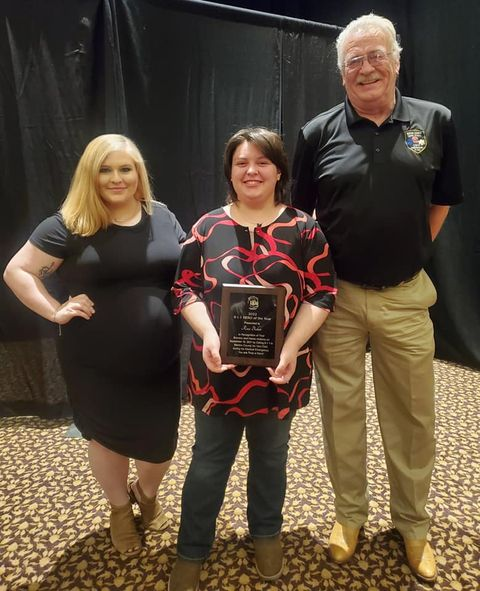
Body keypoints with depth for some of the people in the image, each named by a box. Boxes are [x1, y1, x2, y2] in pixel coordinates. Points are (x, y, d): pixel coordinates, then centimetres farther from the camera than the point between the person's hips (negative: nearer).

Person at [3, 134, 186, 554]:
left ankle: (147, 493, 50)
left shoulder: (162, 217, 3)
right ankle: (120, 508, 48)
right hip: (96, 365, -2)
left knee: (161, 444, 13)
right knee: (108, 439, 17)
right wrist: (56, 312, -12)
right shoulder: (68, 225, -7)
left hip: (160, 361, 3)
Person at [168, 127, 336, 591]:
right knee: (208, 460, 14)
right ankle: (191, 550, 35)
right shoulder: (207, 227, 1)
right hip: (217, 368, 0)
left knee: (270, 456, 21)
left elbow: (321, 294, -5)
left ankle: (266, 533, 46)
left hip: (278, 370, 0)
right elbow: (185, 288, 0)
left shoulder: (303, 230, -2)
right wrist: (208, 335, -16)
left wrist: (292, 346, -18)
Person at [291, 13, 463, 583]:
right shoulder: (318, 132, 1)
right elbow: (297, 212, 6)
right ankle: (349, 513, 34)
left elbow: (440, 202, 12)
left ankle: (413, 524, 35)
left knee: (412, 416, 12)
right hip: (335, 297, 0)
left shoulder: (435, 121, 3)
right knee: (341, 409, 11)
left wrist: (407, 253, 7)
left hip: (405, 298, 1)